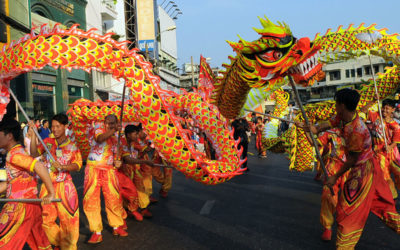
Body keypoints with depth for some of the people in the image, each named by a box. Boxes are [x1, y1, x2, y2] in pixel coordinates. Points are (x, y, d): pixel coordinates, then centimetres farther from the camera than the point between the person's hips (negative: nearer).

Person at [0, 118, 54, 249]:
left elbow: (39, 166, -31)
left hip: (21, 207, -9)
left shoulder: (14, 154, -16)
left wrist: (51, 193, -26)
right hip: (31, 204, 9)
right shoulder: (18, 152, 15)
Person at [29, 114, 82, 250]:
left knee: (68, 218, 2)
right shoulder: (47, 142, 5)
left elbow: (77, 165, -6)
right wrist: (33, 136, -16)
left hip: (65, 186, -2)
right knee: (45, 218, 8)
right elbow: (34, 154, -7)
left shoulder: (72, 146, 0)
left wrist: (62, 167, -22)